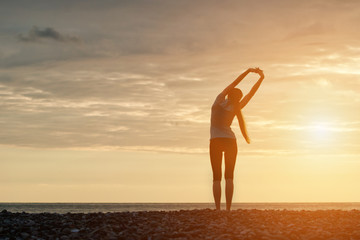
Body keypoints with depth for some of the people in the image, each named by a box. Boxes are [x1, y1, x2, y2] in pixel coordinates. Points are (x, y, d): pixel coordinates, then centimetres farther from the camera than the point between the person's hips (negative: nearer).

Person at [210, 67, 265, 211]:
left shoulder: (219, 100, -4)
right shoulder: (236, 108, -1)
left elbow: (233, 84, 2)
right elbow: (251, 93, 0)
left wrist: (248, 71, 5)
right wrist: (261, 78, -1)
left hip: (216, 142, -1)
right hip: (230, 141, 1)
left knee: (216, 178, -3)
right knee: (229, 177, 0)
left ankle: (218, 209, -14)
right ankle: (228, 209, -11)